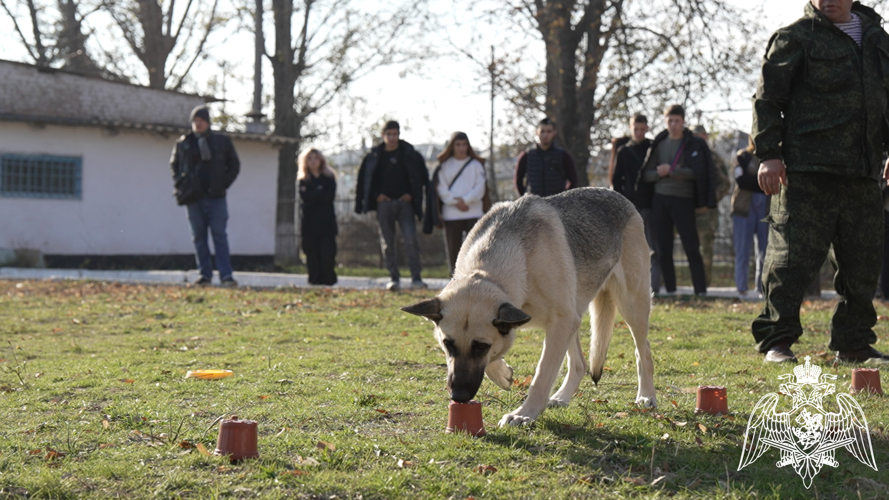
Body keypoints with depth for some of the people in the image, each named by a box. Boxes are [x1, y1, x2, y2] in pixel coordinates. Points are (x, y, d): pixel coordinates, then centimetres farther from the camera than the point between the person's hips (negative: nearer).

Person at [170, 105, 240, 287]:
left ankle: (226, 275, -8)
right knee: (199, 236, 4)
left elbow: (234, 165, 12)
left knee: (219, 235, -6)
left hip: (216, 197, -2)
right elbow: (174, 165, 20)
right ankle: (204, 274, 9)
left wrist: (224, 184, 1)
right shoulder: (183, 143, 7)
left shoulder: (222, 141, 5)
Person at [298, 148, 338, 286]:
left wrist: (312, 195, -5)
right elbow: (305, 197, -5)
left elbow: (330, 196, -5)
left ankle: (329, 279, -1)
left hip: (326, 222, -1)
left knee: (327, 252, -10)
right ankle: (315, 279, 4)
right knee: (312, 253, -2)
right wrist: (320, 192, -4)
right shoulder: (303, 180, 12)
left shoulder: (329, 178, 10)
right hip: (310, 222, 1)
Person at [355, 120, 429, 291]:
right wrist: (376, 195, 0)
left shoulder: (410, 154, 4)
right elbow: (364, 179, 12)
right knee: (387, 243, 3)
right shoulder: (374, 156, 5)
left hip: (404, 202, -1)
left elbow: (423, 176, 10)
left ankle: (416, 277, -10)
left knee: (411, 239, -13)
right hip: (384, 204, 1)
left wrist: (412, 194, 0)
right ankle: (394, 278, 10)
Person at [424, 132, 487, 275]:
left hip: (473, 213, -1)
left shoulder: (476, 165, 9)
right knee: (453, 248, 3)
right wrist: (456, 202, -11)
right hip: (451, 215, 1)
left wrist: (465, 200, -12)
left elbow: (480, 187, 1)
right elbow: (442, 188, 2)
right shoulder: (445, 165, 9)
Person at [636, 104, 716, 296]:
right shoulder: (658, 144, 12)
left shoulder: (695, 145, 1)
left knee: (691, 248, -7)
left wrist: (671, 171, -15)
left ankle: (701, 290, -8)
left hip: (683, 199, -4)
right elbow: (647, 174, 10)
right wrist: (659, 173, -10)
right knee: (664, 250, 5)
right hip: (660, 199, 4)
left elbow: (697, 172, -10)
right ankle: (670, 290, 11)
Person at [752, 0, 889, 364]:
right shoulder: (795, 37, 0)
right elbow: (767, 97, -4)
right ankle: (775, 341, 1)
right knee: (792, 256, -7)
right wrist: (768, 154, -12)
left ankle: (853, 344, 18)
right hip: (806, 172, -5)